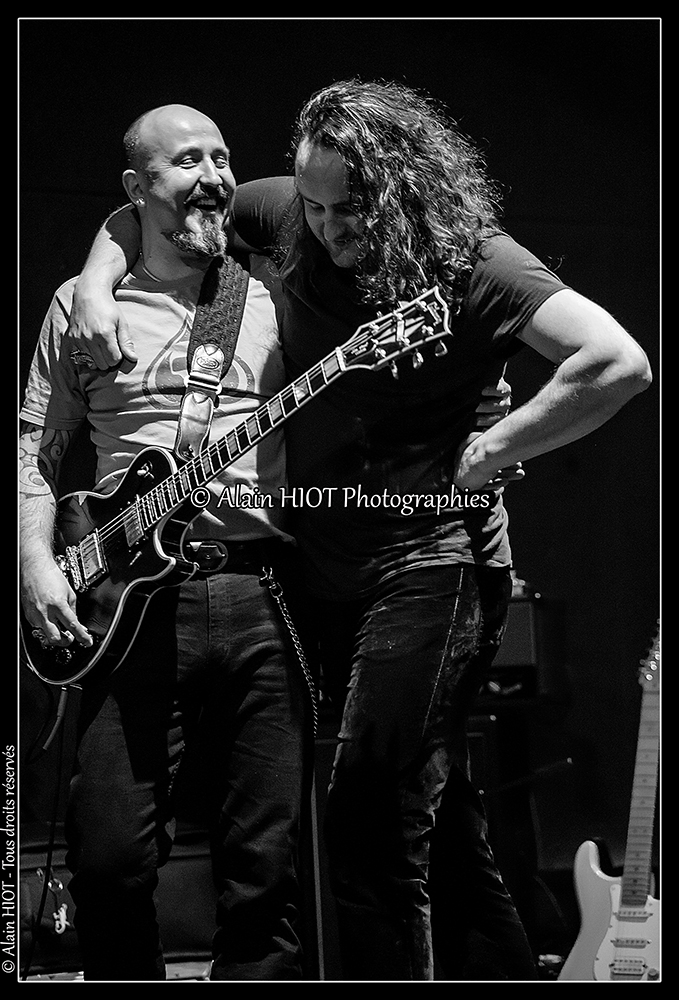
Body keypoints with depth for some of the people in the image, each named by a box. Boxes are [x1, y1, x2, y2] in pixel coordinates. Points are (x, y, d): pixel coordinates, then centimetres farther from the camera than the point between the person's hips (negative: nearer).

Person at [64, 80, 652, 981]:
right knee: (441, 823, 16)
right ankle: (502, 967, 28)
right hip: (329, 567, 7)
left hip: (430, 562, -7)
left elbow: (618, 363, -23)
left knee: (370, 831, -12)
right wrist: (95, 287, 1)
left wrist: (489, 452, -18)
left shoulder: (471, 262, -14)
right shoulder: (290, 217, 3)